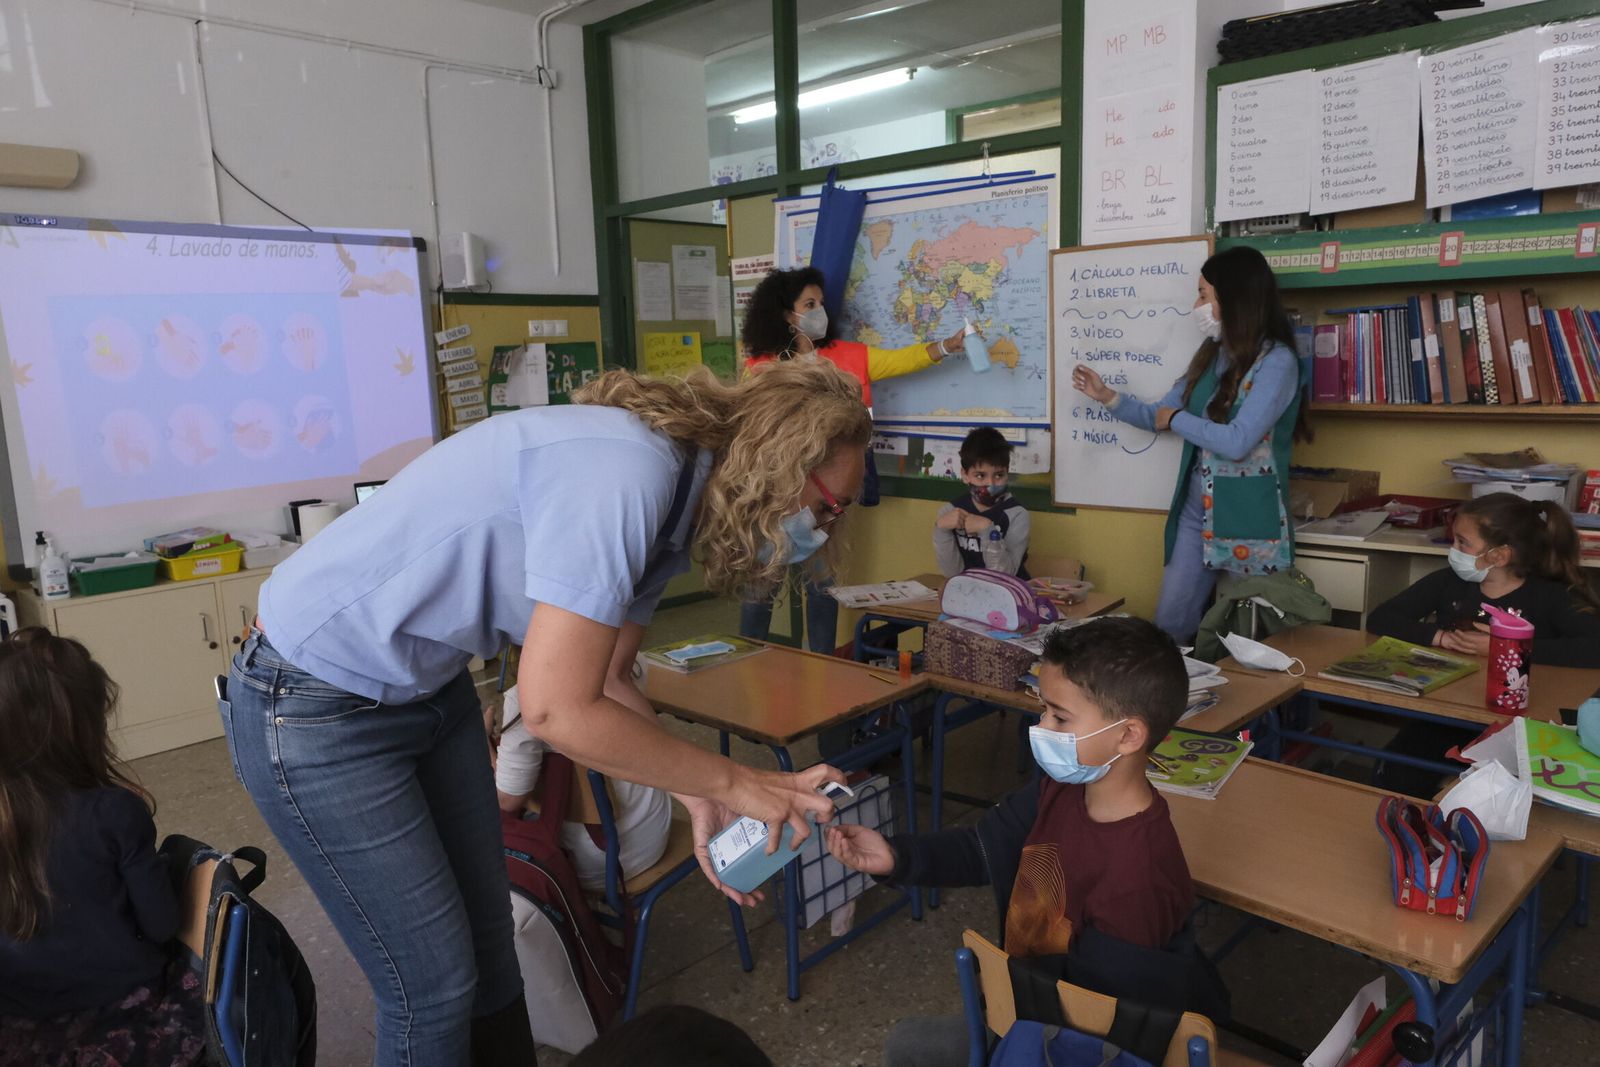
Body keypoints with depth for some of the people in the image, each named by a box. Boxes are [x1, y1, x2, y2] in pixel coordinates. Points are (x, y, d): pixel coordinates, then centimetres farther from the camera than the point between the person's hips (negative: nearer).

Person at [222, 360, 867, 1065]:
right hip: (314, 708, -8)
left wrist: (698, 799, -5)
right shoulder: (624, 475, -31)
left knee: (490, 947, 17)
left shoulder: (669, 507, 0)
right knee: (436, 988, 3)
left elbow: (608, 680, 6)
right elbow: (558, 710, -30)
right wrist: (734, 783, -18)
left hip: (430, 686, 9)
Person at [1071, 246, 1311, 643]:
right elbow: (1159, 417, 17)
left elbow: (1237, 442, -23)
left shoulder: (1276, 361, -14)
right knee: (1169, 623, 9)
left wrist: (1177, 419, -9)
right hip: (1197, 511, 7)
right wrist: (1108, 397, 7)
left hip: (1251, 519, -6)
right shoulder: (1210, 354, 8)